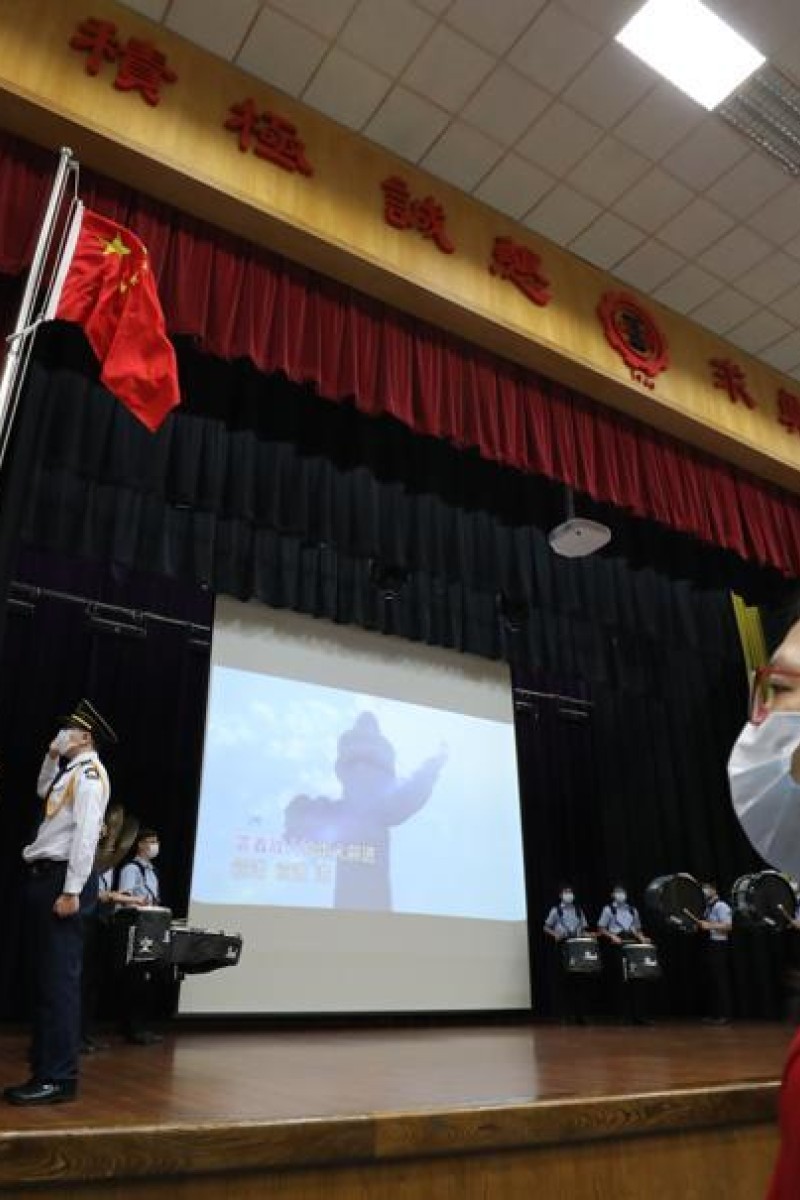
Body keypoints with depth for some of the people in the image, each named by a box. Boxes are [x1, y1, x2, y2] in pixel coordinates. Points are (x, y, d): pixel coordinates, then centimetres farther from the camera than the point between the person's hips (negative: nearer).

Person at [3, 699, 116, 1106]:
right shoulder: (70, 771, 17)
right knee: (44, 978, 14)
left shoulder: (89, 772, -11)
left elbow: (86, 833, -19)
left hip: (62, 879, -10)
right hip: (45, 876, 10)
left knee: (59, 979, -7)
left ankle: (58, 1078, -1)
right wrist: (52, 757, 21)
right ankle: (44, 1066, 24)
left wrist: (71, 891, -23)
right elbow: (43, 792, 39)